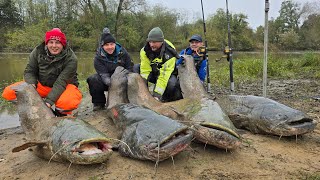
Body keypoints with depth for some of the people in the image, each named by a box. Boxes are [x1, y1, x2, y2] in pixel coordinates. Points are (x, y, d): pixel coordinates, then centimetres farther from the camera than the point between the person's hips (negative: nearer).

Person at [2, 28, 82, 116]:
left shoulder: (71, 59, -21)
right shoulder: (37, 52, -7)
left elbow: (61, 82, -26)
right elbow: (29, 71, 0)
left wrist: (49, 100, -36)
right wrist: (32, 84, -23)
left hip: (64, 87, -4)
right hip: (42, 85, 5)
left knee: (68, 102, -41)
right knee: (8, 92, -13)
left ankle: (62, 114, -2)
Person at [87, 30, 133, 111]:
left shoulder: (123, 53, -6)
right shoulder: (98, 57, -11)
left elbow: (129, 68, -3)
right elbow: (103, 74, -22)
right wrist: (111, 83, -44)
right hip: (107, 83, -1)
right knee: (92, 79, -28)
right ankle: (99, 103, -5)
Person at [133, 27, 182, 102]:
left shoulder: (169, 52, -28)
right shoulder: (145, 51, -17)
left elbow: (165, 74, -33)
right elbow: (145, 71, -20)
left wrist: (157, 93, -38)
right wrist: (151, 90, -27)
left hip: (167, 74, -4)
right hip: (153, 72, 4)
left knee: (172, 84, -37)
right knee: (136, 67, -18)